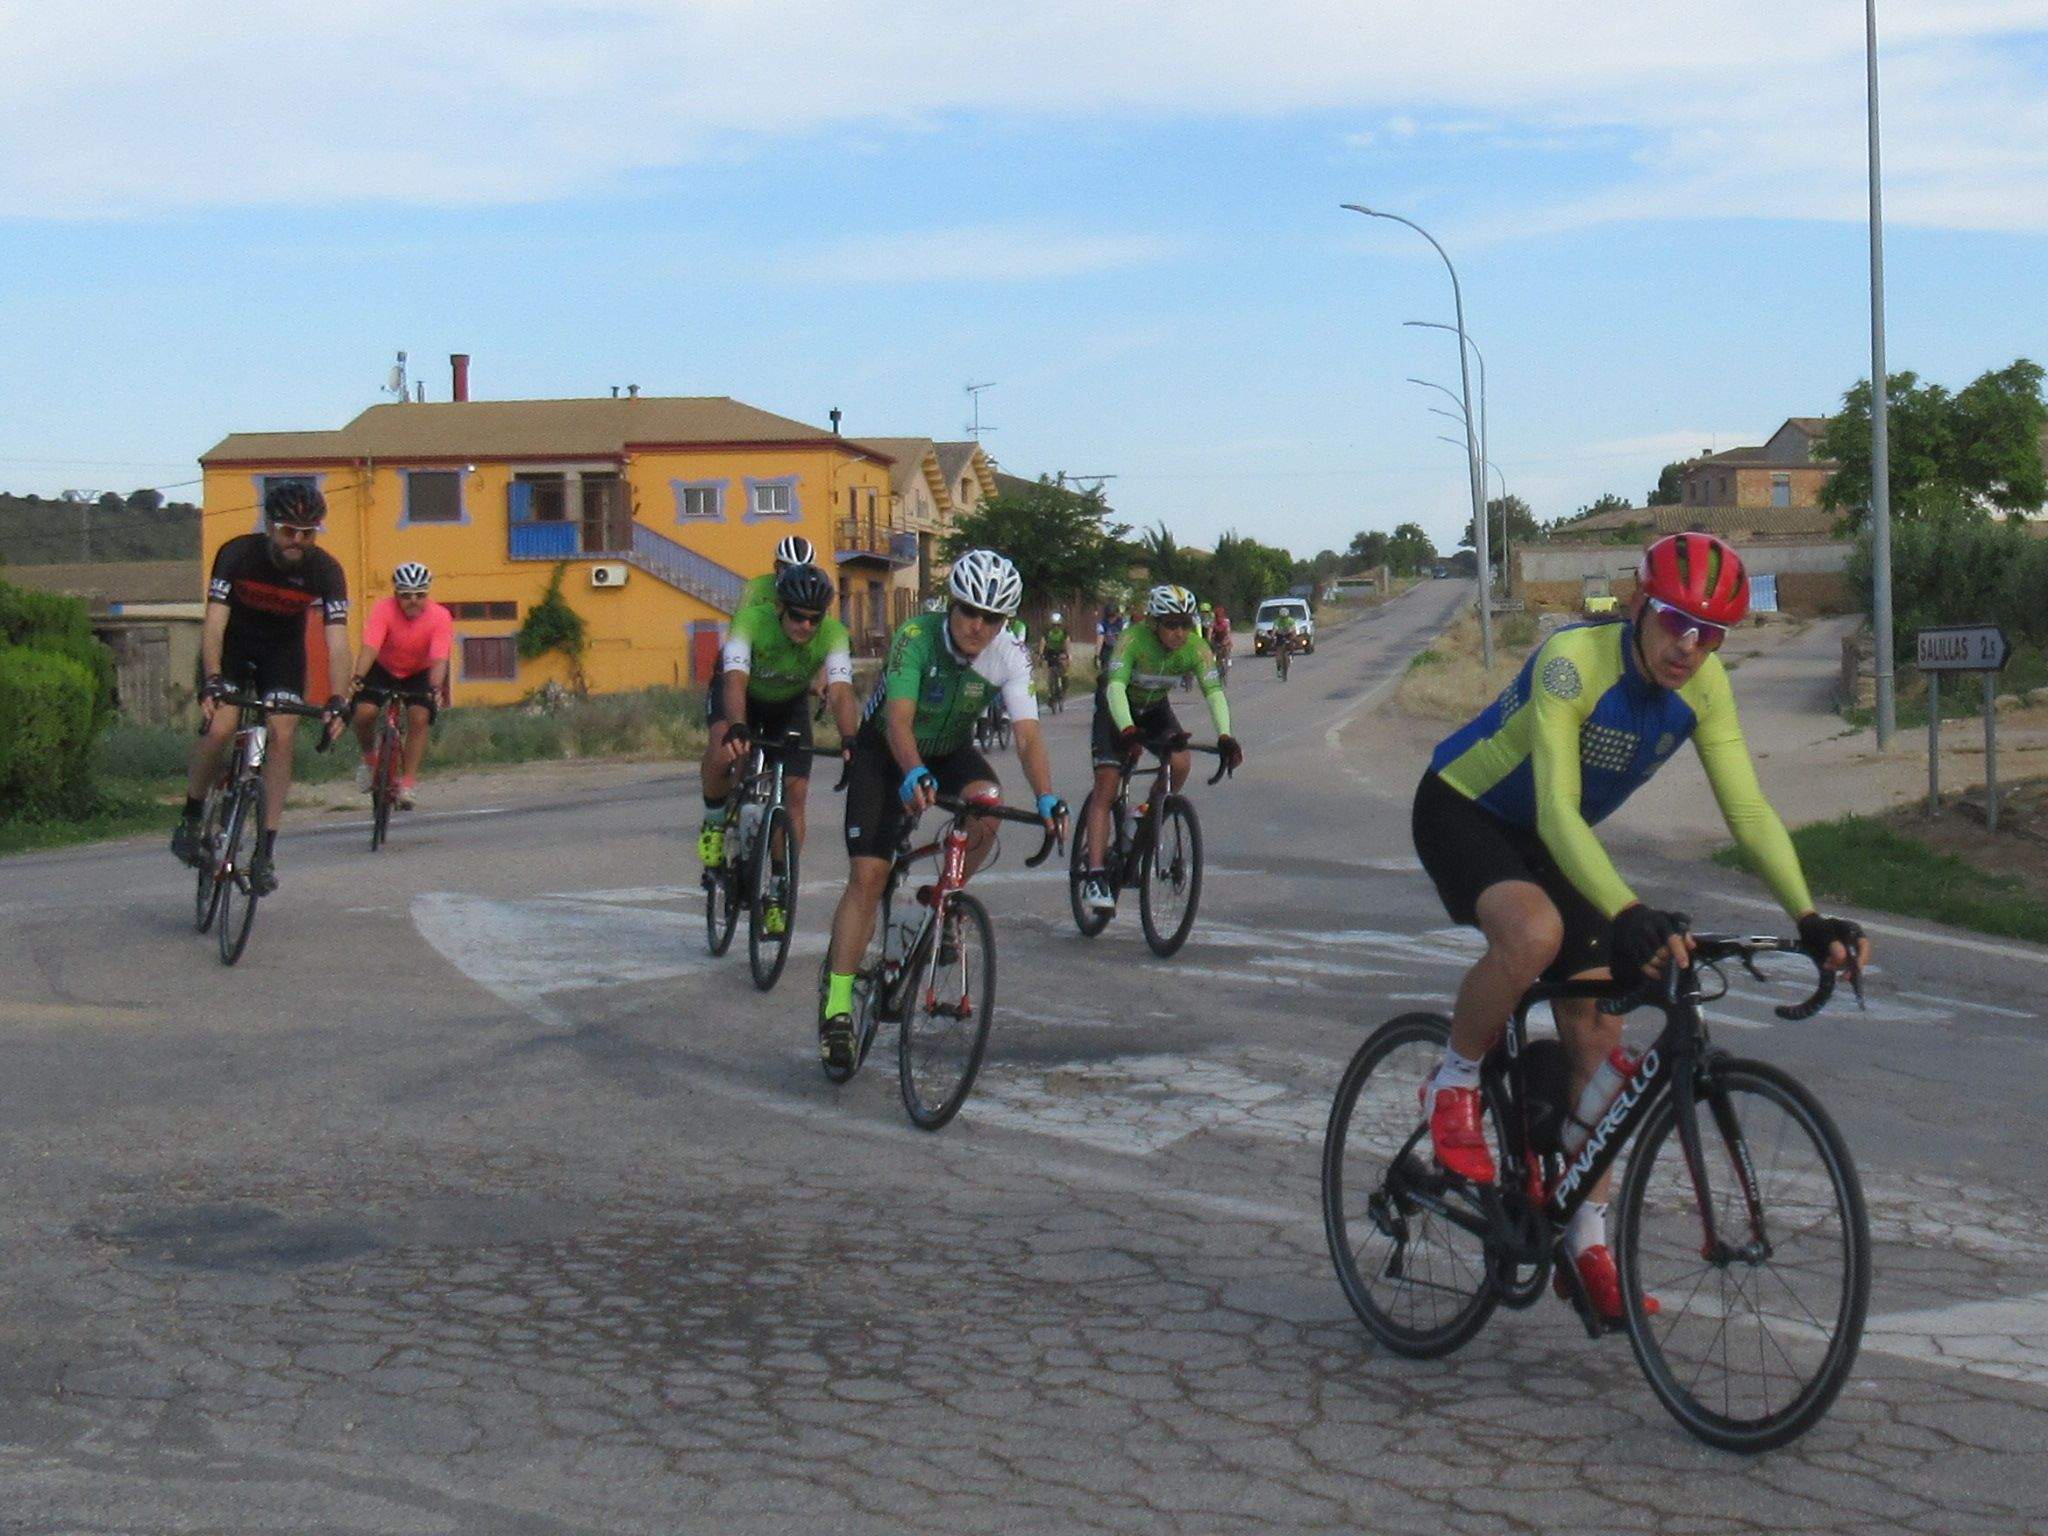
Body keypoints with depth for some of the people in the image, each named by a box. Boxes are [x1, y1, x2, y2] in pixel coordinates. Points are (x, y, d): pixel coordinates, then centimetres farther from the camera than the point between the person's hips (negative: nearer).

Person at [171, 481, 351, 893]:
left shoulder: (325, 571, -22)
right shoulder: (236, 554, -26)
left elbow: (337, 642, -27)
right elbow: (214, 624, -30)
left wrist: (336, 701, -40)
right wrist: (211, 682, -43)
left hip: (283, 650, 1)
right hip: (232, 645, -1)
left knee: (282, 736, -16)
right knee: (219, 728, -22)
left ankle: (265, 852, -11)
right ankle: (190, 820, 1)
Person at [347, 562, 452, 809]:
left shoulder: (440, 617, -24)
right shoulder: (383, 609, -25)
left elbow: (440, 660, -32)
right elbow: (370, 648, -35)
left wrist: (436, 690, -50)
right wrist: (357, 679, -51)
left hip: (419, 674, 0)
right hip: (383, 669, 0)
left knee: (420, 716, -25)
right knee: (364, 712, -23)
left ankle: (408, 782, -12)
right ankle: (369, 757, 8)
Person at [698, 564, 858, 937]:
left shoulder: (833, 635, -31)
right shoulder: (751, 621, -36)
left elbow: (840, 693, -41)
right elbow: (735, 681, -47)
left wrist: (850, 741, -59)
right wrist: (737, 729, -65)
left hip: (790, 702, 2)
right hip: (744, 695, -2)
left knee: (796, 792, -10)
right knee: (724, 748, -34)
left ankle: (777, 894, 2)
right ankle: (714, 821, -4)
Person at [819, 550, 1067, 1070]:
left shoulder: (1010, 657, -21)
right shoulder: (917, 636, -29)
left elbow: (1028, 736, -29)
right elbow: (899, 721, -40)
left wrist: (1046, 797, -47)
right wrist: (913, 774, -59)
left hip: (951, 750, 3)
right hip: (886, 752, -3)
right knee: (867, 875, -14)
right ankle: (837, 1005, -7)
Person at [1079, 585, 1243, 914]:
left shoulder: (1196, 648, -22)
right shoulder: (1134, 639, -32)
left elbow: (1214, 692, -31)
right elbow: (1116, 687, -42)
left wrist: (1225, 736, -48)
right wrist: (1128, 731, -59)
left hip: (1155, 708, 4)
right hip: (1116, 709, -4)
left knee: (1180, 763, -23)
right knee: (1106, 785, -16)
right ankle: (1095, 875, -19)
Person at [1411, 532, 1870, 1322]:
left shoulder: (1704, 686, -15)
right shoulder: (1573, 659, -33)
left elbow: (1748, 809, -15)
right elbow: (1556, 811, -41)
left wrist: (1808, 919, -29)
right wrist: (1627, 916, -54)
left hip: (1552, 838, 6)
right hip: (1461, 810, -6)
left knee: (1597, 1031, 0)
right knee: (1534, 932, -37)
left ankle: (1588, 1239, 13)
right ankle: (1453, 1087, -10)